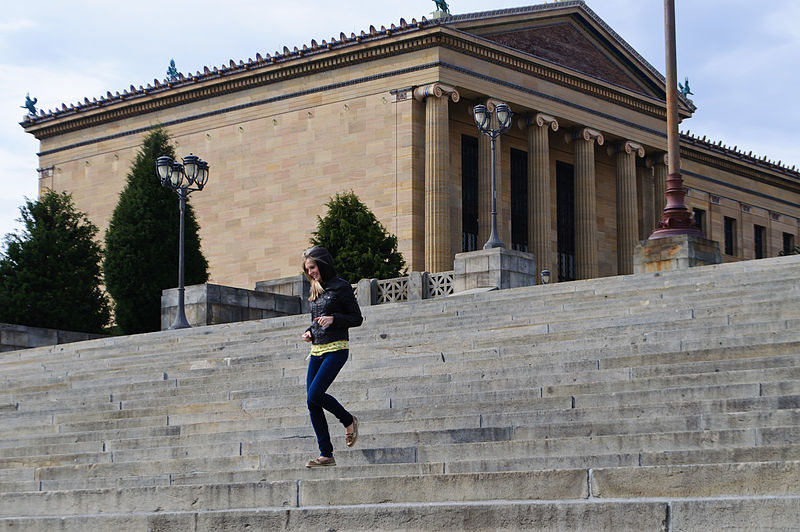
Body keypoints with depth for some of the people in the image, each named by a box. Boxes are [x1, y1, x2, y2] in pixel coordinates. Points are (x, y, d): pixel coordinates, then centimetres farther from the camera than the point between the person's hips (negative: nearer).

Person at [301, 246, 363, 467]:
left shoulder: (341, 287, -4)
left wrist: (333, 319, -19)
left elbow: (357, 318, -5)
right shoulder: (316, 290, 17)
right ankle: (326, 455, 3)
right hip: (317, 350, 7)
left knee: (314, 395, -19)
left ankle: (348, 420, 7)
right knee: (312, 402, -2)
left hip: (336, 349, -7)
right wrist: (309, 332, 6)